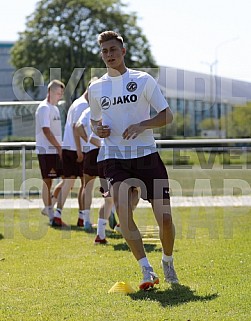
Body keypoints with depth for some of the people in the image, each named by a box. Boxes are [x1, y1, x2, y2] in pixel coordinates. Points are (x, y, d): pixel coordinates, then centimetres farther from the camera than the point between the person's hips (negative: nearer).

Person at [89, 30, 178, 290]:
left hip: (147, 154, -1)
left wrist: (142, 125, -16)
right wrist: (98, 129, 1)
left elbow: (167, 115, 1)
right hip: (115, 159, 1)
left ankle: (167, 261, 25)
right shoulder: (96, 88, 10)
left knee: (164, 218, -4)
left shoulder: (143, 80, 2)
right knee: (122, 210, -23)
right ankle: (147, 271, -18)